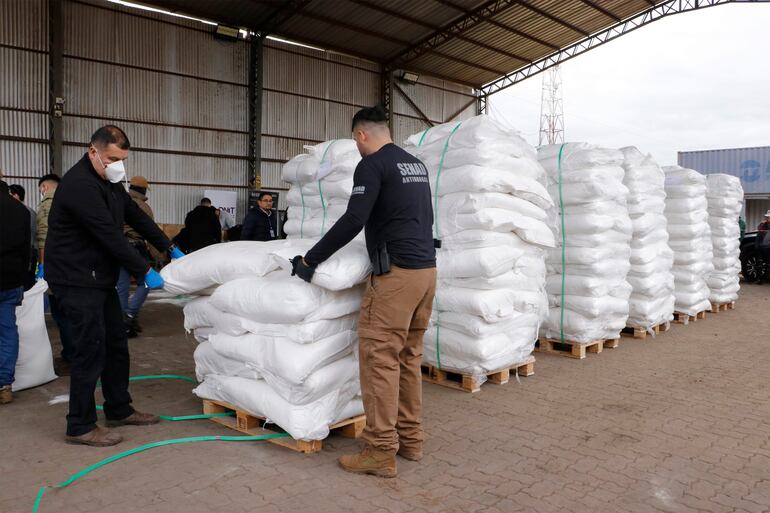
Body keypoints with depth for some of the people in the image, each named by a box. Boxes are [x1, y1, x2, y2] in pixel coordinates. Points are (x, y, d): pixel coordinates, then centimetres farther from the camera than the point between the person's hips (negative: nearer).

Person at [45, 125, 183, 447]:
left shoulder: (110, 182, 12)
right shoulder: (79, 185, -20)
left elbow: (136, 217, 18)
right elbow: (110, 236, -24)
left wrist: (170, 248, 13)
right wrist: (144, 272, -20)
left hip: (100, 278, 10)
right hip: (76, 280, -10)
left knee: (116, 345, 14)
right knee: (91, 350, -7)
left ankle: (119, 410, 27)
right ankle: (80, 427, 6)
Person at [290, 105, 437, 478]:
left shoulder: (372, 165, -6)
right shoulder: (417, 164, 19)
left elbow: (353, 221, -16)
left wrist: (310, 259, -10)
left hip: (396, 272, -9)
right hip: (427, 268, 9)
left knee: (379, 359, -4)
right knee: (409, 357, 13)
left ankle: (381, 452, 0)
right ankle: (411, 440, 20)